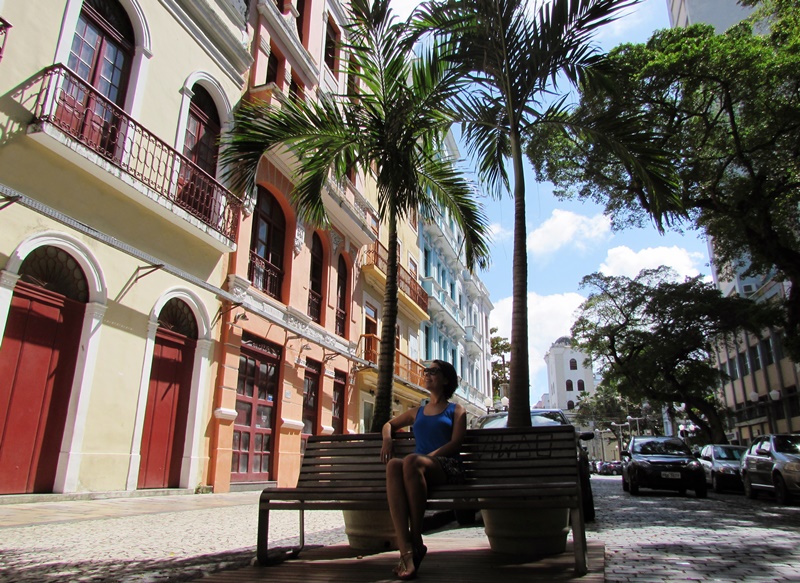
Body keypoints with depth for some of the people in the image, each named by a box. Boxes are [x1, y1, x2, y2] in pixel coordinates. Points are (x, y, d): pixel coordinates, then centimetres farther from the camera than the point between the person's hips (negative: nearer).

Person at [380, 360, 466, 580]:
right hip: (418, 469, 3)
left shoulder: (457, 410, 17)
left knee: (411, 460, -38)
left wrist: (428, 457, -14)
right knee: (393, 465, -35)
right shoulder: (417, 412, 29)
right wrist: (387, 439, 13)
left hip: (447, 468, -3)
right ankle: (405, 549, -44)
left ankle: (416, 541, -31)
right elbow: (389, 424, 39)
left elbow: (455, 444, 2)